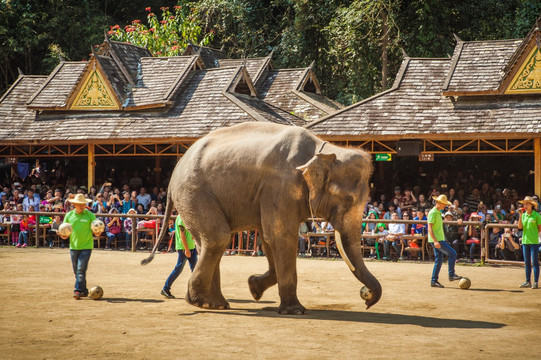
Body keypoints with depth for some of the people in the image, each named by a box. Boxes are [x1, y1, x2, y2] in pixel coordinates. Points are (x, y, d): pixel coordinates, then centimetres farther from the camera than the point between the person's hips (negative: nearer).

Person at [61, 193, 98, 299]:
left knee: (81, 269, -13)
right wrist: (64, 235, -9)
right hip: (73, 246, 4)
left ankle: (78, 291, -12)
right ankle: (84, 291, 20)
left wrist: (97, 232, -20)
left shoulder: (90, 215, 0)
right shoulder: (69, 215, 7)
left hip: (86, 247, -4)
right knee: (76, 271, 8)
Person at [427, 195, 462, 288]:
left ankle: (434, 281, 8)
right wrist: (435, 241, -28)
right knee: (452, 253, -12)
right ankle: (451, 275, -8)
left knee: (439, 260, 7)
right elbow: (430, 228, -20)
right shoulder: (433, 213, -12)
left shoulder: (438, 212, 18)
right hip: (436, 240, -10)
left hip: (439, 240, 10)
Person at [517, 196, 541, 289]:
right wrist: (520, 215, -7)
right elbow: (520, 226, 0)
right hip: (525, 241, 5)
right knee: (527, 263, 9)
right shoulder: (524, 215, 10)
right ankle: (528, 282, 15)